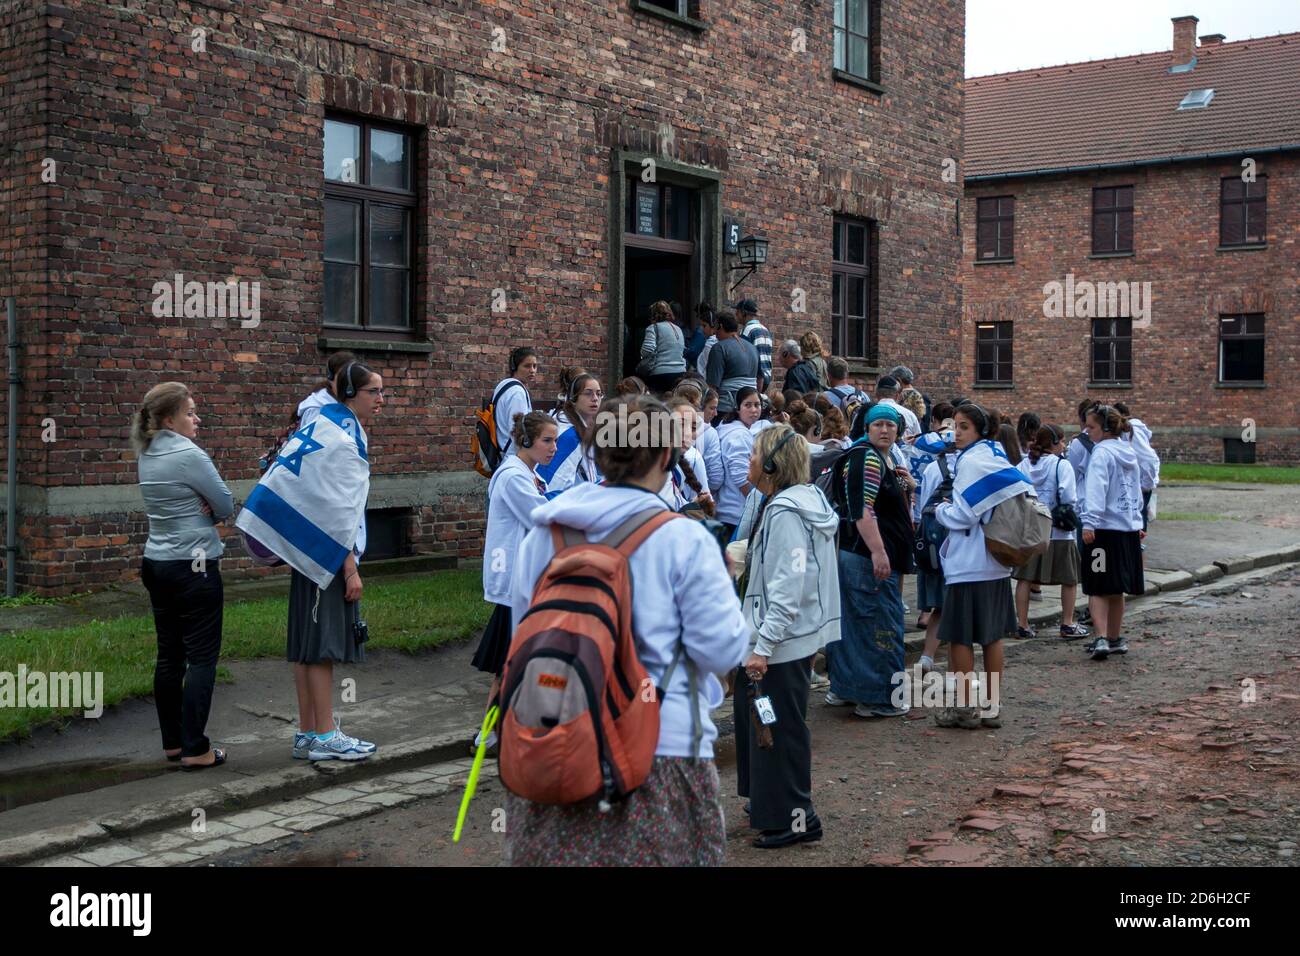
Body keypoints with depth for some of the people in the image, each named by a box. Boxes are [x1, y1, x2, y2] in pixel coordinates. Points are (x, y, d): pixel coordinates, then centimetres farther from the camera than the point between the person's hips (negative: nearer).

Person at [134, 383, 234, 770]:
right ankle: (195, 749, -3)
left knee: (169, 655, 12)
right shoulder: (189, 454, -16)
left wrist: (200, 509, -2)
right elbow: (226, 506, -10)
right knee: (202, 657, -3)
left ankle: (172, 742, 18)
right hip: (194, 566, -8)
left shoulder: (147, 456, 9)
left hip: (157, 564, 8)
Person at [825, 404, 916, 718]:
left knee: (853, 621, 14)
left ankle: (844, 688, 22)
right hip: (870, 556, -11)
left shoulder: (887, 461, 18)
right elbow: (862, 510, -22)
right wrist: (878, 552, -27)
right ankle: (877, 698, -1)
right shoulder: (866, 458, -13)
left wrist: (907, 486, 11)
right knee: (881, 624, -6)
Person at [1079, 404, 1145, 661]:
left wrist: (1089, 523, -28)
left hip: (1105, 528, -7)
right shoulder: (1130, 453, 13)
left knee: (1101, 590, -4)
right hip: (1129, 529, 7)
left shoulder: (1101, 453, -11)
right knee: (1116, 590, 17)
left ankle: (1102, 639, -15)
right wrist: (1137, 521, 29)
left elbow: (1096, 491, -22)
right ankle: (1115, 639, 25)